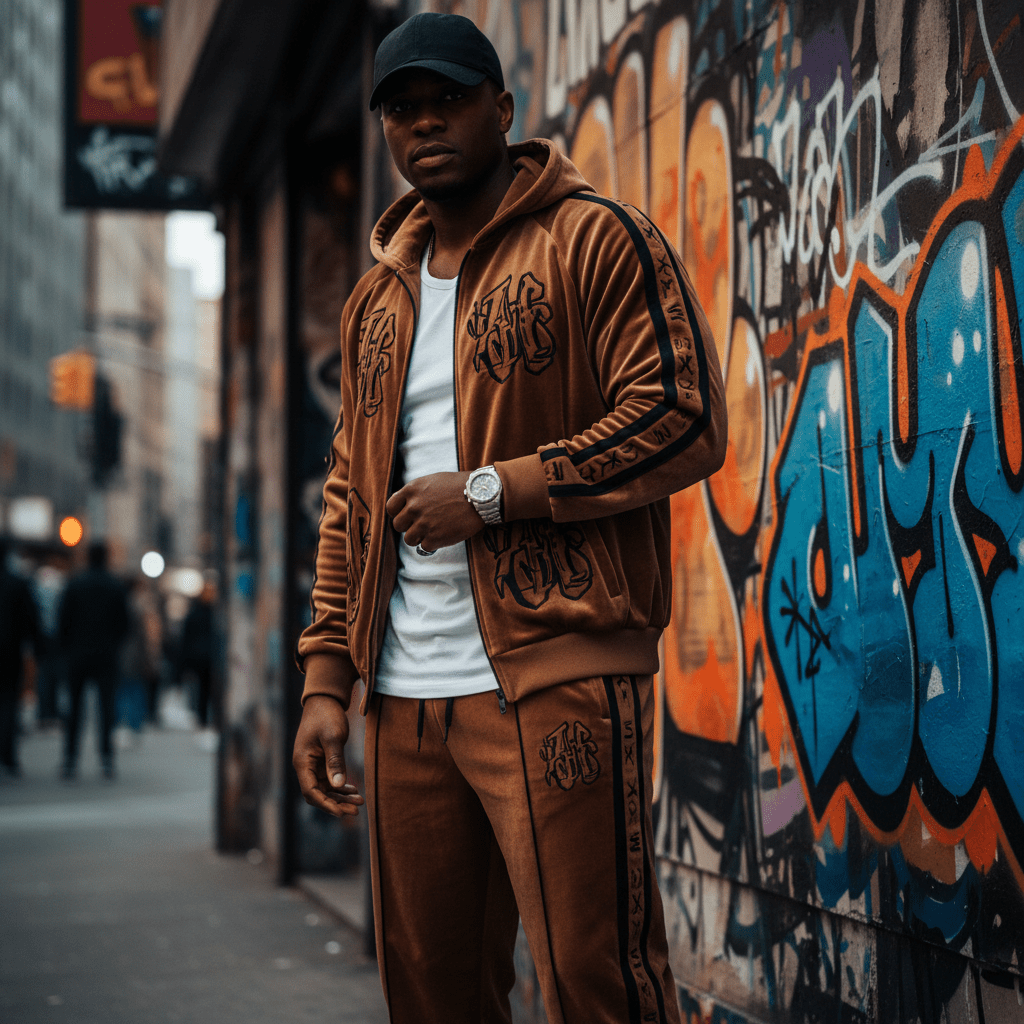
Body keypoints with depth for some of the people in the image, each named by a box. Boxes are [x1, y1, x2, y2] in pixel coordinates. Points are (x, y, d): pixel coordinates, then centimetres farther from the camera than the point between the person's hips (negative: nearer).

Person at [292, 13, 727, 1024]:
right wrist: (325, 678, 13)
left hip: (557, 674, -6)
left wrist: (491, 492, -12)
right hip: (404, 695, 7)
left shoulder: (596, 239, 0)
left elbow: (684, 418, -9)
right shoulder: (377, 299, 21)